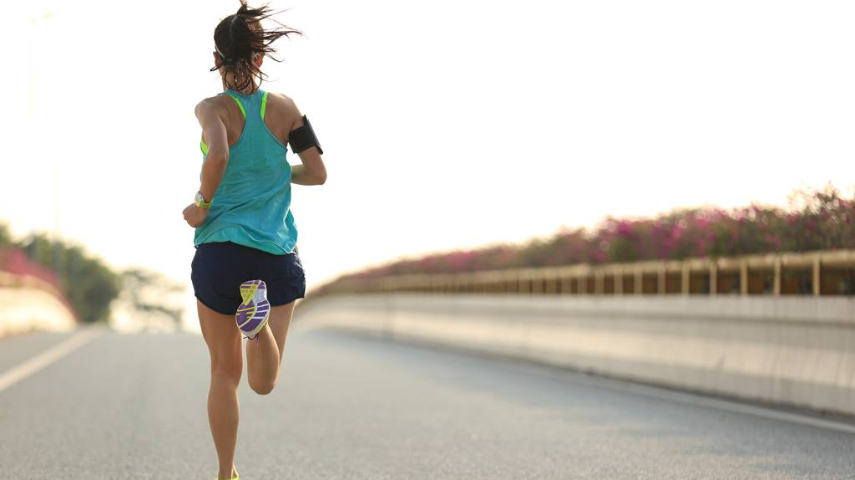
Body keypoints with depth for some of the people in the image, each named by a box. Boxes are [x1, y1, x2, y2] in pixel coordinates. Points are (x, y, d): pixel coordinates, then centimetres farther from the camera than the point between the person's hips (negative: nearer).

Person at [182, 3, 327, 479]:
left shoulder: (213, 108, -7)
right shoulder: (285, 108, 2)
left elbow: (218, 154, -28)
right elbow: (318, 173, 1)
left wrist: (203, 202, -12)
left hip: (220, 252, -1)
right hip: (279, 255, 2)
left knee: (225, 372, 16)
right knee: (264, 384, 4)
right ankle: (260, 319, -26)